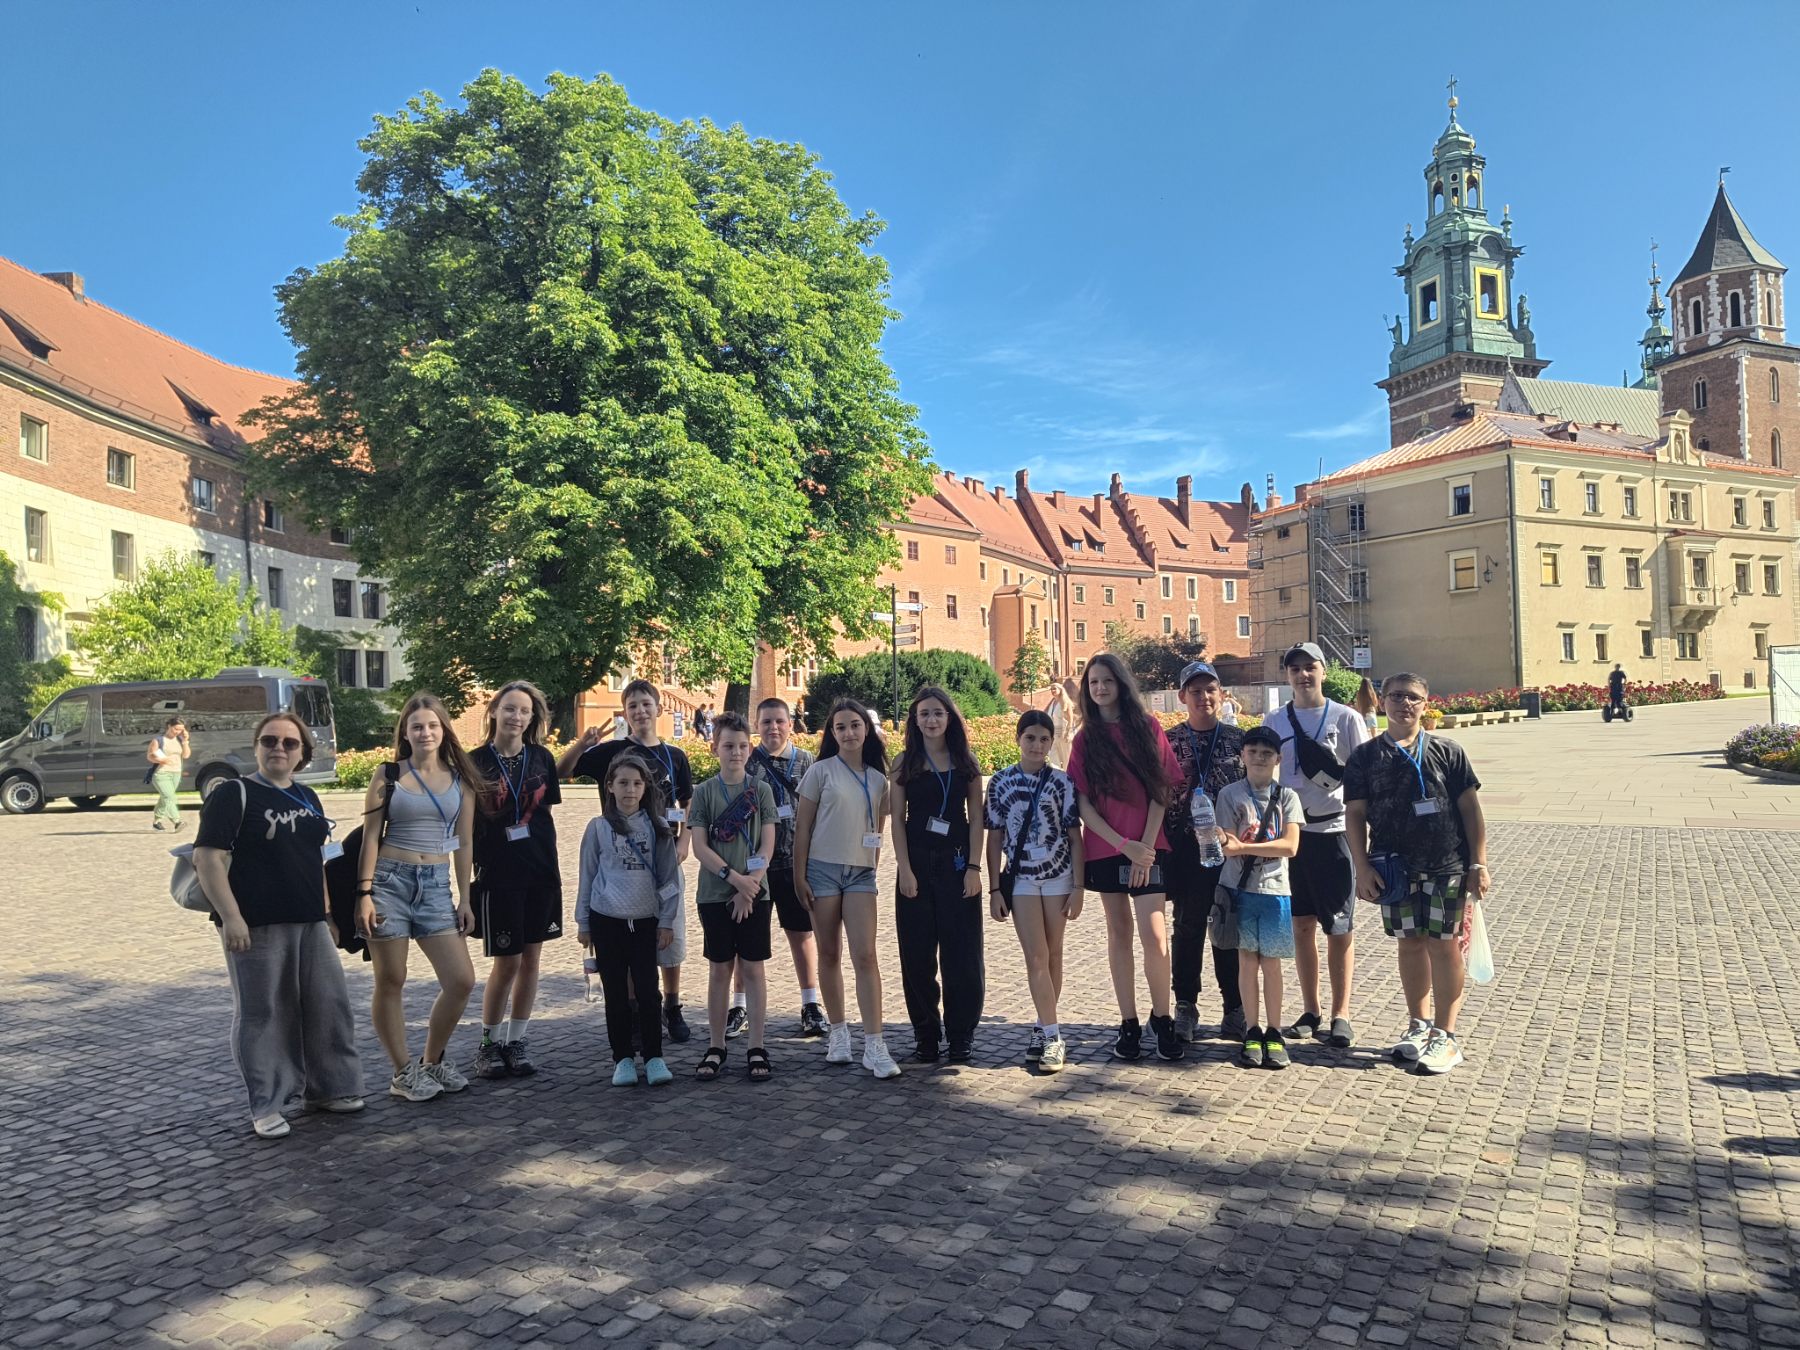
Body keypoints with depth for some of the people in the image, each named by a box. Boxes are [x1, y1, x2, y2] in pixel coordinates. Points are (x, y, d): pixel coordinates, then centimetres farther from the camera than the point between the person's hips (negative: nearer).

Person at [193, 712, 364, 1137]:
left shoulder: (307, 798, 15)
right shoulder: (233, 795, -6)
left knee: (328, 1005, 9)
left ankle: (327, 1088, 24)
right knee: (261, 1014, 1)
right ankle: (267, 1106, 12)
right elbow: (208, 859, -12)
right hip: (256, 927, -6)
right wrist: (230, 917, -19)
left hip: (309, 924, 6)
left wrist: (327, 913, 19)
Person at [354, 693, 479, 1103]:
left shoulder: (461, 779, 7)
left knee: (462, 981, -2)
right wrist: (364, 894, -8)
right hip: (390, 881, -3)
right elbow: (371, 837, -1)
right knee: (390, 982, 3)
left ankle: (432, 1061, 19)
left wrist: (465, 898, 6)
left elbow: (464, 843, 9)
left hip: (436, 885, 3)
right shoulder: (388, 777, 1)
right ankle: (403, 1073, 18)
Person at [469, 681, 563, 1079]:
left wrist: (554, 868, 10)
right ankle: (489, 1042, 18)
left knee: (531, 957, 7)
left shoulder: (541, 758, 4)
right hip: (498, 874, -3)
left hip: (541, 872, 3)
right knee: (506, 961, 0)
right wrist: (469, 873, -7)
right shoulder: (476, 762, -4)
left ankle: (518, 1041, 20)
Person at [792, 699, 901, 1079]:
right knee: (829, 954, 6)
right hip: (822, 868, -1)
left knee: (865, 956, -7)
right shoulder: (821, 771, 0)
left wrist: (873, 869, 7)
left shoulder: (878, 778, 8)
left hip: (861, 873, 1)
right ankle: (838, 1033, 20)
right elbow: (802, 827, 0)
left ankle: (874, 1046, -8)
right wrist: (799, 877, -4)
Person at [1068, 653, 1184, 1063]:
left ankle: (1162, 1018, 7)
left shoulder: (1147, 727, 1)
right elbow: (1082, 801, -1)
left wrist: (1146, 847, -9)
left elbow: (1161, 791, -2)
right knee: (1118, 931, 7)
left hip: (1147, 847, -2)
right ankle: (1129, 1023, 14)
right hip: (1105, 848, 2)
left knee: (1153, 932, -9)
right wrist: (1123, 844, -10)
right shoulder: (1085, 737, 4)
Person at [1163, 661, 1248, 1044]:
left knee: (1230, 927, 6)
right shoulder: (1169, 742, 4)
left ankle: (1234, 1008, 17)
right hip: (1187, 848, 0)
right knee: (1188, 927, 5)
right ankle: (1185, 1007, 16)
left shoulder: (1238, 739, 5)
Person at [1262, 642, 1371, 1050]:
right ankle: (1311, 1012, 21)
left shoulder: (1346, 718, -1)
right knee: (1301, 925, 9)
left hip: (1335, 831, -3)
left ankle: (1340, 1015, 15)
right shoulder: (1275, 721, 7)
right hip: (1291, 831, 3)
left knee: (1340, 928, 3)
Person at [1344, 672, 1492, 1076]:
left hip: (1447, 865, -1)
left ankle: (1445, 1036, 10)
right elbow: (1355, 814, 3)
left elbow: (1470, 808, 3)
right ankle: (1418, 1024, 26)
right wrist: (1362, 867, -3)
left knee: (1444, 946, 1)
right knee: (1410, 943, 11)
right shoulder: (1365, 757, 3)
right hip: (1395, 869, 1)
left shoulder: (1447, 752, 1)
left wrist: (1479, 863, -1)